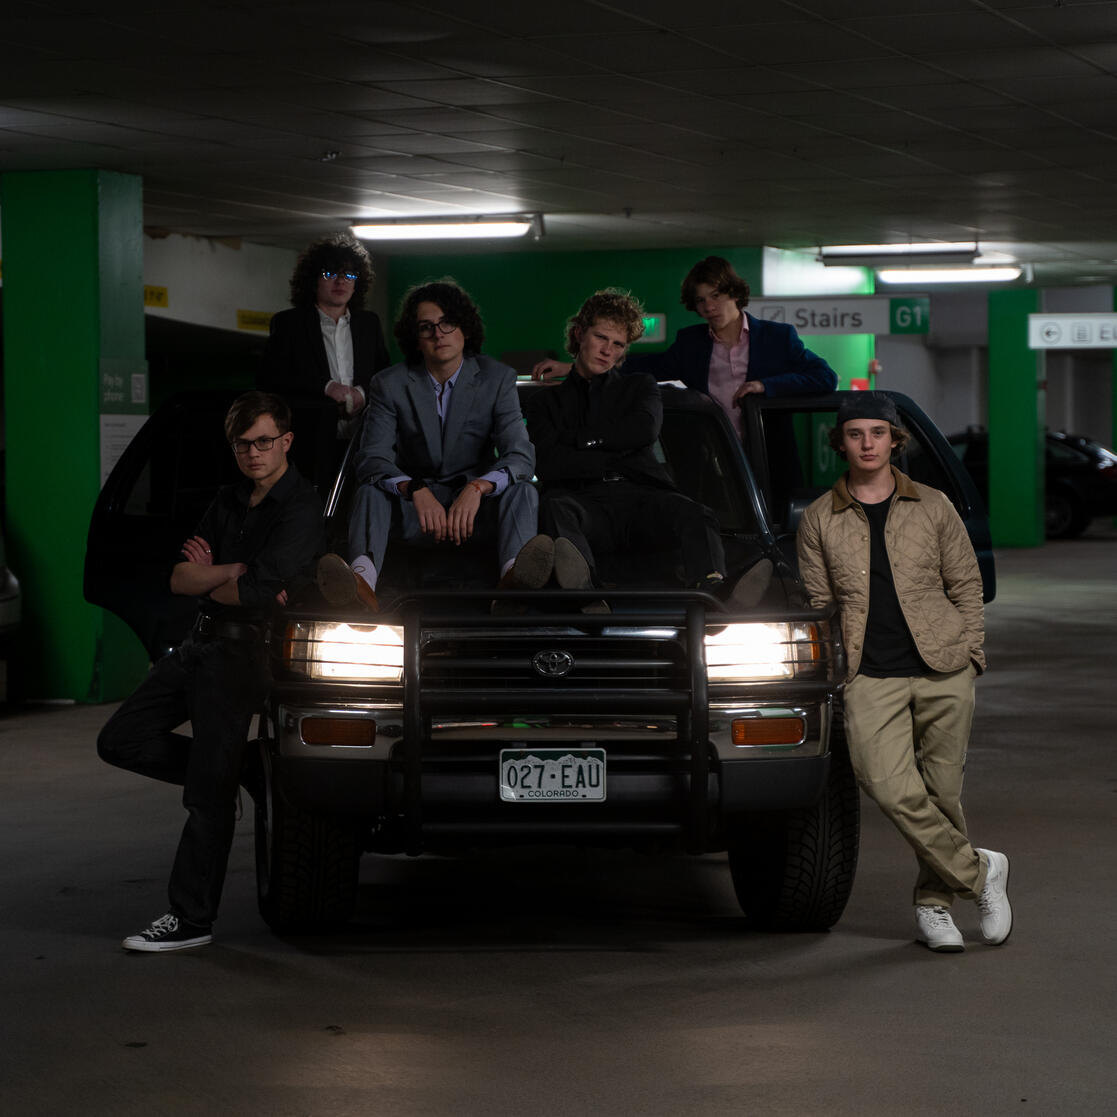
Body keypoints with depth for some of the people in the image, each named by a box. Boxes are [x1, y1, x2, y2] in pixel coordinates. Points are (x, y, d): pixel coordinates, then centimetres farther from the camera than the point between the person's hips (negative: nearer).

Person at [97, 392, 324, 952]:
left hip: (243, 650, -8)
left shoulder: (300, 508, -12)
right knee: (120, 739, 8)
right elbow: (178, 579, 4)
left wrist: (207, 578, -4)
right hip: (200, 642, 9)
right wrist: (236, 572, -12)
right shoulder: (229, 501, 13)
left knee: (209, 795, -7)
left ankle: (192, 919, -2)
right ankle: (236, 773, 18)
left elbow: (257, 592, -22)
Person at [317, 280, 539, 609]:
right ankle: (362, 578, -58)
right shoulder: (390, 385, -1)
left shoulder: (497, 379, -2)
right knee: (370, 490, -28)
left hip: (476, 507, 0)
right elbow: (371, 459, -12)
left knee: (522, 491, -29)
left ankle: (515, 574, -62)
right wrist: (416, 491, -33)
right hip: (412, 514, 0)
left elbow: (520, 456, -12)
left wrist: (477, 487, -34)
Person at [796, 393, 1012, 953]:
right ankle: (980, 872, 0)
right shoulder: (819, 519, 9)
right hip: (871, 677, 0)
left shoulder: (933, 508, 9)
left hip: (944, 673, 1)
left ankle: (933, 902, 19)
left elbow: (967, 585, 13)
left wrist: (969, 652, 3)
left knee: (942, 791, 1)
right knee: (894, 790, -17)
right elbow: (818, 603, 12)